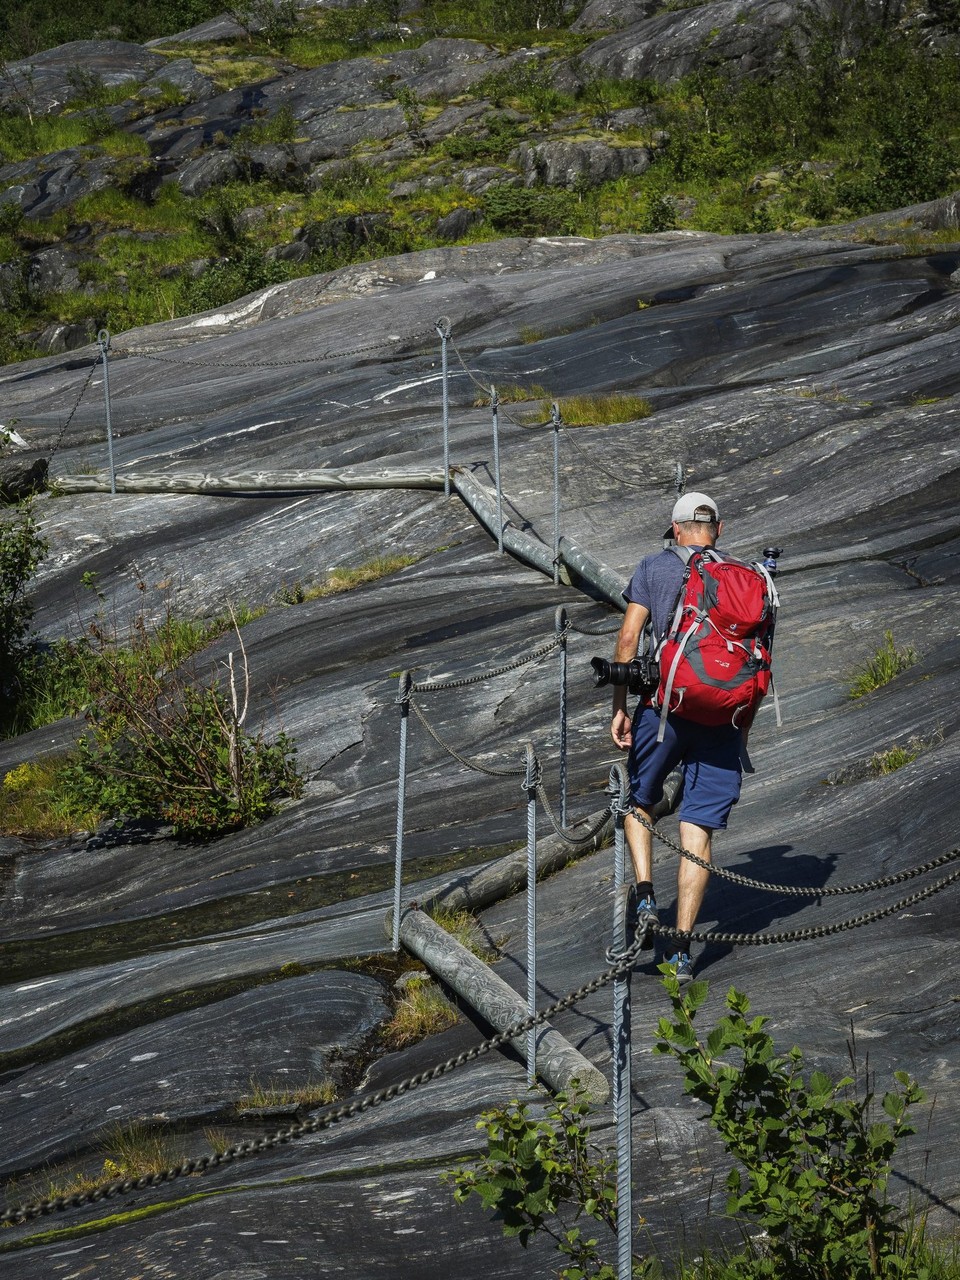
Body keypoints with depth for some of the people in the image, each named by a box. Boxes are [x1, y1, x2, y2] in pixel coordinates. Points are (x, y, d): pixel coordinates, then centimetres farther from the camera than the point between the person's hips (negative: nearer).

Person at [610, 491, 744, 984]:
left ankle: (645, 898, 2)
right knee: (698, 833, 3)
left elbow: (629, 637, -2)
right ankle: (682, 949, 0)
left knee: (637, 801, 22)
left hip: (665, 704, -2)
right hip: (723, 714, 2)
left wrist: (619, 708, 1)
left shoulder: (654, 567, 6)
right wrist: (744, 725, 17)